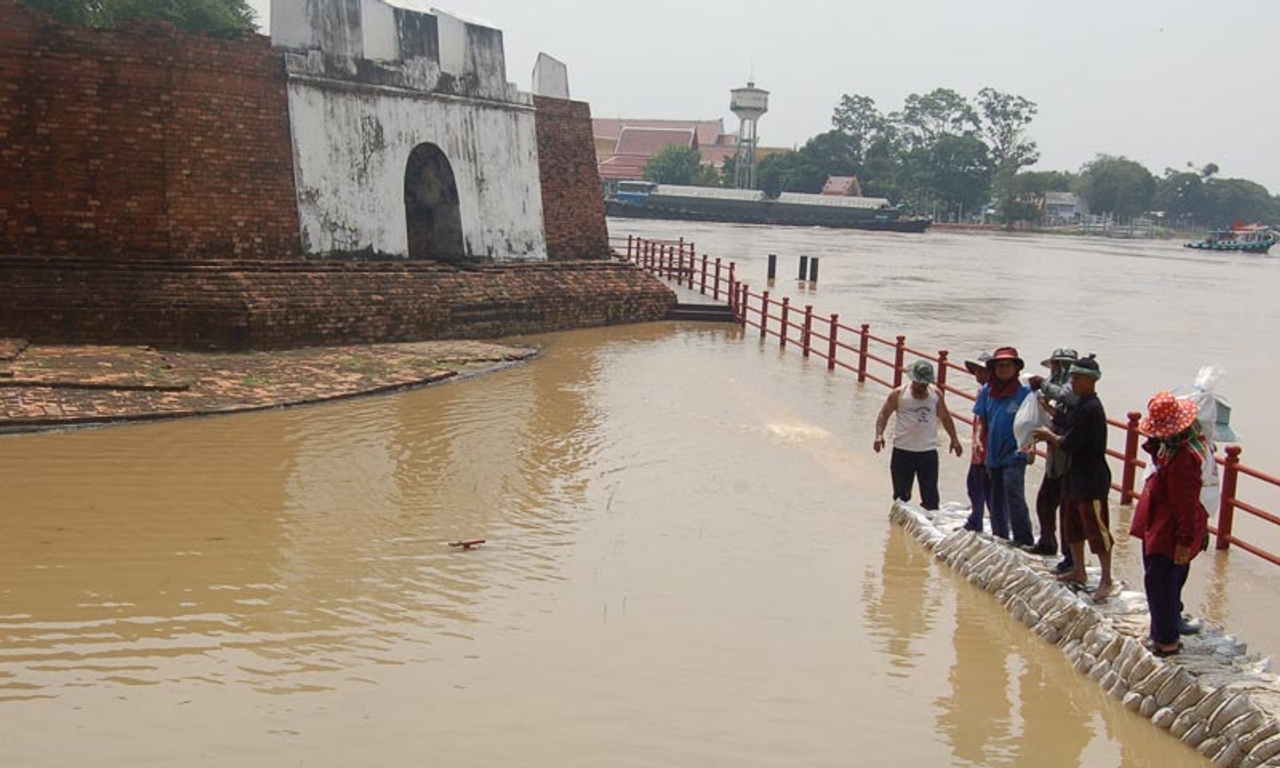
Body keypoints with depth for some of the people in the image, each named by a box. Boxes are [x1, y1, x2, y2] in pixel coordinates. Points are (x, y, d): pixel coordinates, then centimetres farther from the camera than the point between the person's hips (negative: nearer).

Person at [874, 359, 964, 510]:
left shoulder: (935, 394, 4)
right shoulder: (899, 394, -4)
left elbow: (945, 417, 16)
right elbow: (884, 414, -1)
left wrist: (954, 439, 13)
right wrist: (879, 434, -16)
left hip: (928, 452, 2)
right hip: (903, 452, -2)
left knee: (931, 496, 4)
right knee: (901, 495, 6)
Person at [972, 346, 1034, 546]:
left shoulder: (1024, 392, -6)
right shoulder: (987, 391, 5)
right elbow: (980, 419, 12)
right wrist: (978, 440, -2)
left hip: (1014, 453, -5)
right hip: (993, 453, 5)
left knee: (1014, 495, -20)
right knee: (996, 500, 15)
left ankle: (1024, 539, -15)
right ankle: (999, 537, 29)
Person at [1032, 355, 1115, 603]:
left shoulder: (1090, 409, -21)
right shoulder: (1082, 405, 10)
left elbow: (1069, 445, -22)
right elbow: (1071, 436, 15)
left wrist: (1049, 435, -5)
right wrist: (1050, 435, 0)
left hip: (1092, 480, -11)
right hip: (1077, 477, 11)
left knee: (1097, 529, -3)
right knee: (1072, 526, 19)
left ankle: (1106, 580, 6)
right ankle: (1078, 571, 31)